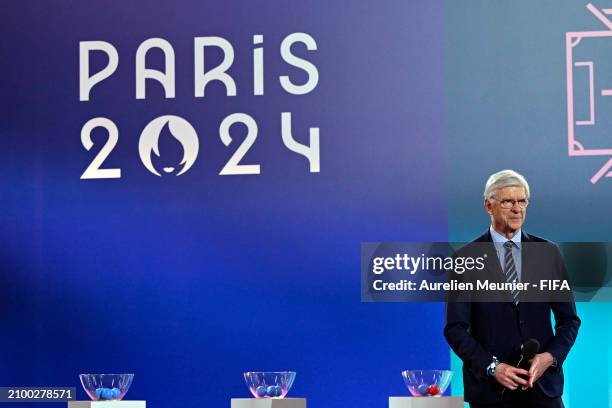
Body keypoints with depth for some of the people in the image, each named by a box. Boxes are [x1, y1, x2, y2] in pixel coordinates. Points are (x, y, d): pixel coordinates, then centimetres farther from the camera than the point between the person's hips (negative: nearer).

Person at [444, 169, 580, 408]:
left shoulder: (548, 253, 5)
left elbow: (568, 319, 7)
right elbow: (455, 328, -4)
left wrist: (550, 357, -9)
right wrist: (492, 367, -15)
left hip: (543, 384, 2)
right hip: (489, 388, -1)